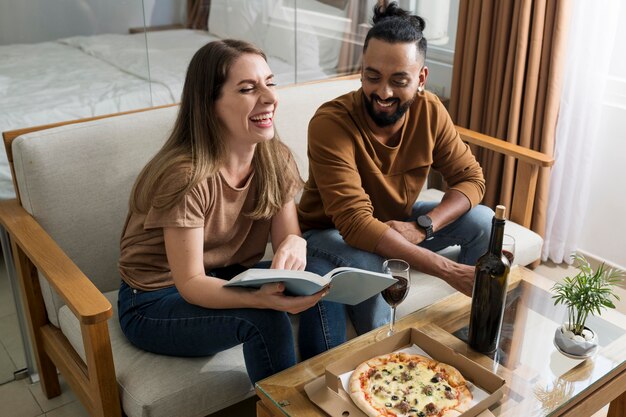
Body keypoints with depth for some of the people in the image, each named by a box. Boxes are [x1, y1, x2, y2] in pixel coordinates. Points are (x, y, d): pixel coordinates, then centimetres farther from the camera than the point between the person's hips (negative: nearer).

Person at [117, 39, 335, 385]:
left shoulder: (275, 159, -6)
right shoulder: (186, 175, -26)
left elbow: (287, 234, -4)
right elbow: (190, 284, -24)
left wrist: (295, 243, -30)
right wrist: (262, 298, -43)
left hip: (227, 280, 6)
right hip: (155, 303, -6)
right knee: (264, 318, -30)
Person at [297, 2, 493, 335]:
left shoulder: (430, 111, -14)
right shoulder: (330, 123, -32)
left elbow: (471, 179, -8)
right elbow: (356, 225, -38)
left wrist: (421, 226, -28)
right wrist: (448, 270, -43)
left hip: (397, 224, 5)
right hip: (332, 233, -5)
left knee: (482, 220, -11)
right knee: (368, 263, -37)